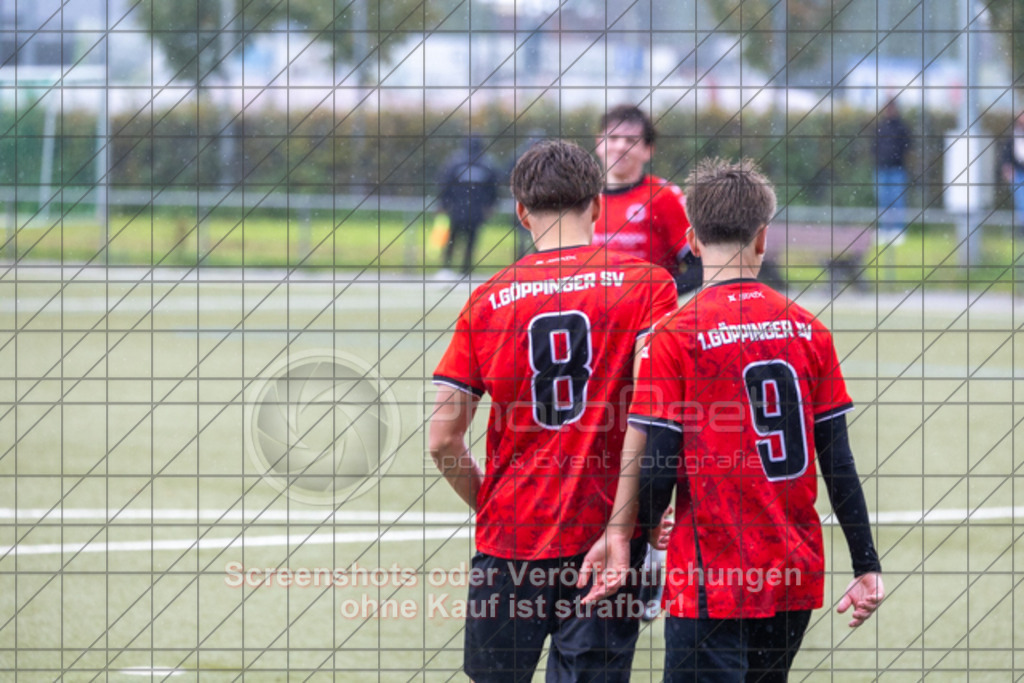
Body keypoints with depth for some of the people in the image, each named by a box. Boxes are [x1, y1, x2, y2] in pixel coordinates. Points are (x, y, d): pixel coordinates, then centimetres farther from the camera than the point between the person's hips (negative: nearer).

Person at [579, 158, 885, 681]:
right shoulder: (808, 331, 3)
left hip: (711, 582, -5)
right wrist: (867, 565, 11)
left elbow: (658, 471, -11)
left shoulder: (675, 336, -9)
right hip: (797, 581, 5)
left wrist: (623, 538, 5)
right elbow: (838, 461, 5)